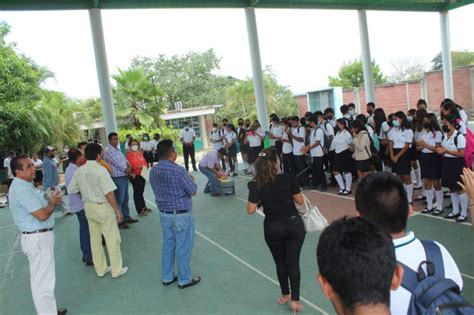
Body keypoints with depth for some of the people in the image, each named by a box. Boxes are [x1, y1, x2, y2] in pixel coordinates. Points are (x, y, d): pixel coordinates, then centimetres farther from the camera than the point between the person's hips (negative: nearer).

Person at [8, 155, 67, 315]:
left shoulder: (23, 185, 10)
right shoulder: (22, 189, -23)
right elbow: (42, 215, -25)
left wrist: (50, 201, 3)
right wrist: (53, 202, -8)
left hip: (38, 236, 11)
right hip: (37, 238, -11)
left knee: (42, 278, 20)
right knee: (43, 280, -2)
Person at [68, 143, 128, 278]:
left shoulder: (79, 171, -1)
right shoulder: (100, 170, -20)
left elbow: (71, 190, 7)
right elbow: (109, 193, -21)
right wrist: (118, 210, -13)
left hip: (88, 207, 7)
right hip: (103, 207, -6)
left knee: (95, 239, 16)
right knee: (112, 239, 7)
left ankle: (101, 269, 29)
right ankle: (117, 270, 17)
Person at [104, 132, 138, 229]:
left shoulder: (118, 149, 15)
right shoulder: (108, 150, -14)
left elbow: (124, 159, 14)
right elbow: (116, 162, -17)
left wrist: (128, 166, -6)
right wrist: (126, 169, -6)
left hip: (125, 177, 9)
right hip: (117, 179, -9)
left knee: (125, 199, 17)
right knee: (119, 201, -3)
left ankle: (126, 217, 29)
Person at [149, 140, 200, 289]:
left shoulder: (153, 171, 0)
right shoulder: (178, 170, -23)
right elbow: (193, 191, -16)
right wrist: (191, 180, 5)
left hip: (164, 213, 7)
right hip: (181, 215, -7)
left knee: (168, 245, 18)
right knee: (183, 247, 6)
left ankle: (167, 277, 30)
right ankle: (184, 279, 19)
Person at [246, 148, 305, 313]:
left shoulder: (256, 185, -13)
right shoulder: (289, 178, -13)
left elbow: (250, 210, -8)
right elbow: (300, 201, -3)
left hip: (273, 228, 1)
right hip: (293, 225, -1)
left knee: (280, 263, 20)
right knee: (293, 263, 11)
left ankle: (285, 295, 38)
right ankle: (295, 300, 20)